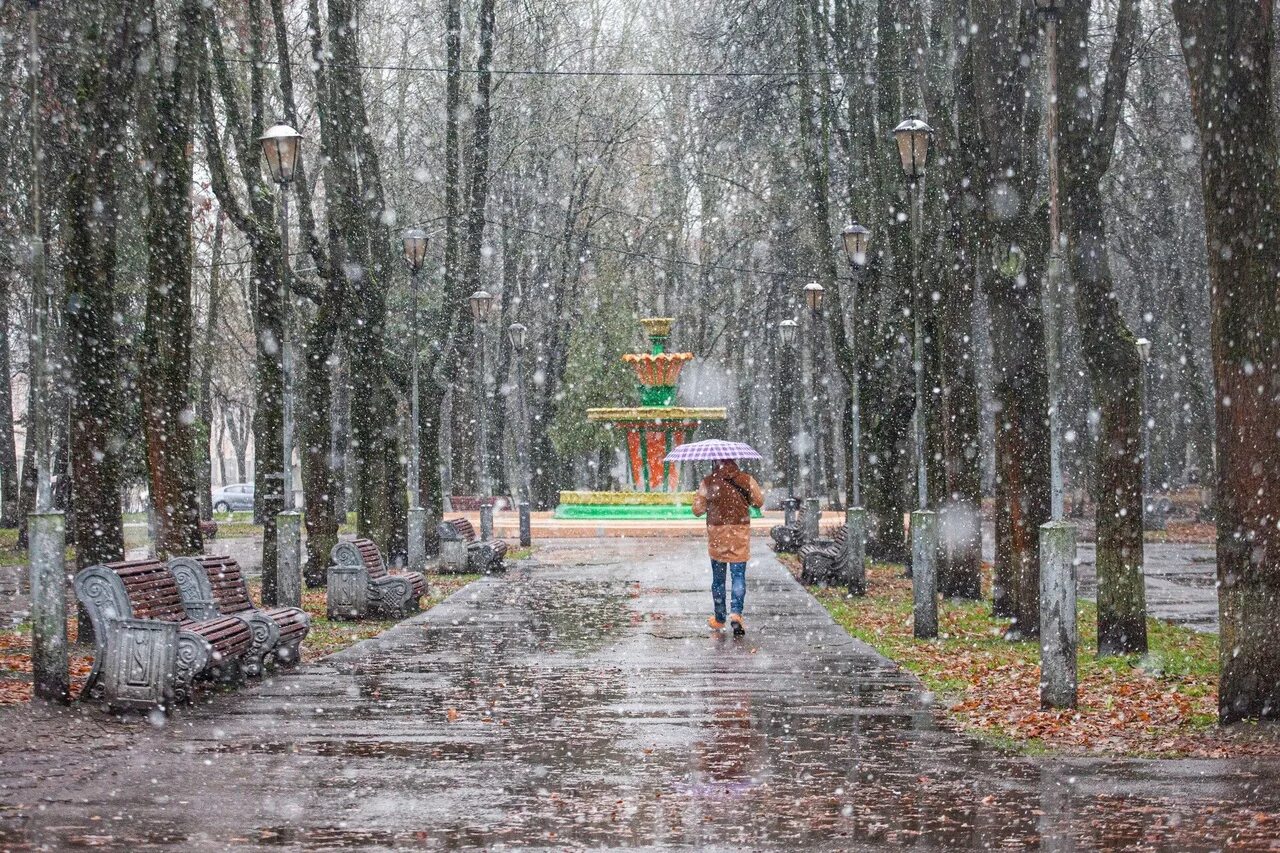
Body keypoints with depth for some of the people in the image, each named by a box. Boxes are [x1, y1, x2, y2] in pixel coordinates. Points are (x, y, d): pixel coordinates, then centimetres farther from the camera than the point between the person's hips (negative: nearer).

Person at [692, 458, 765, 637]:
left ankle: (719, 619, 20)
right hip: (741, 531, 0)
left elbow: (697, 510, -3)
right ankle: (736, 613, -16)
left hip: (716, 533, 0)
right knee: (739, 575, 3)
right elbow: (759, 502, 7)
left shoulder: (707, 482, -7)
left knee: (718, 577, 13)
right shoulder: (746, 479, -4)